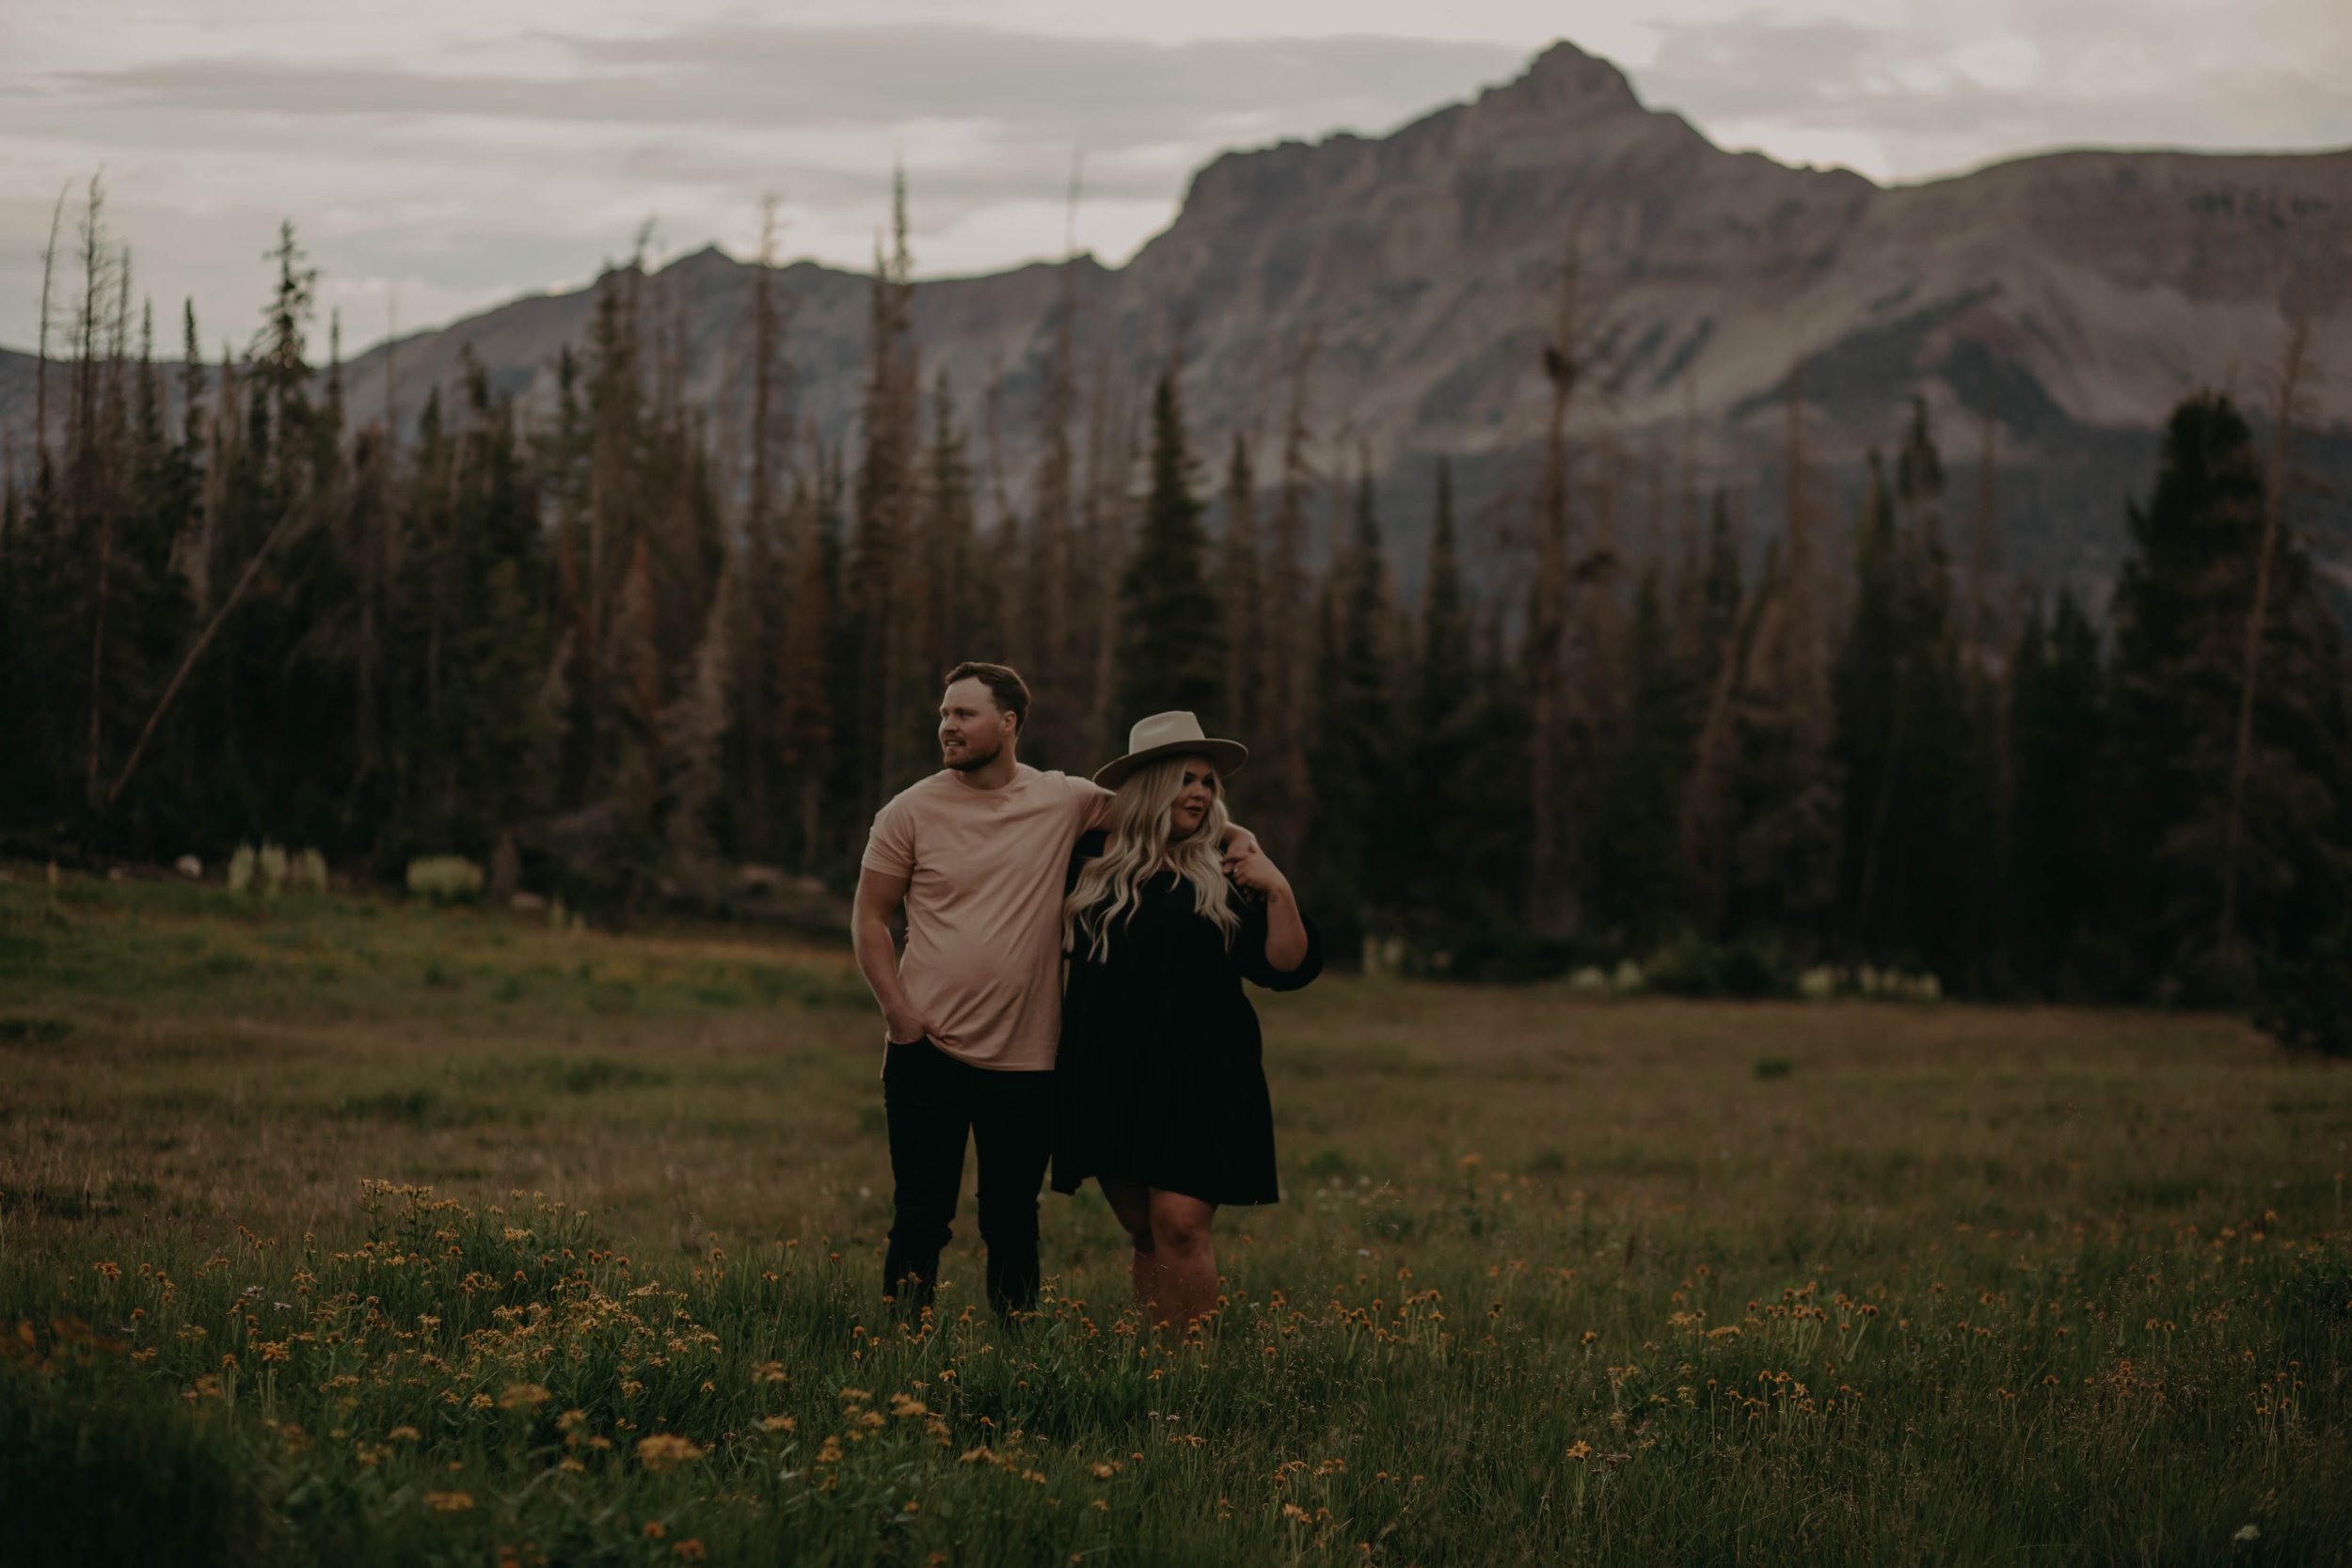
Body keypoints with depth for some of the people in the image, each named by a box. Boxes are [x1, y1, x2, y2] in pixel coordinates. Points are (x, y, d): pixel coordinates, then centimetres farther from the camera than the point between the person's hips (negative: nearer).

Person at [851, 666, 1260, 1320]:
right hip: (928, 1053, -1)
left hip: (1025, 1060, 1)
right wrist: (898, 1009, -9)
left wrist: (1234, 836, -4)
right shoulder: (911, 813, 0)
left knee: (1013, 1224, 10)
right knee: (920, 1218, -1)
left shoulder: (1065, 802, 3)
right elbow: (869, 917, 4)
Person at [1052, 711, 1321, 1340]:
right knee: (1142, 1233, 6)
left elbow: (1286, 969, 1)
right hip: (1111, 1077, 2)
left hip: (1199, 1078, -2)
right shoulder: (1092, 860, 8)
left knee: (1180, 1225, -13)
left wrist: (1280, 894, -10)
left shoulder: (1226, 876, 6)